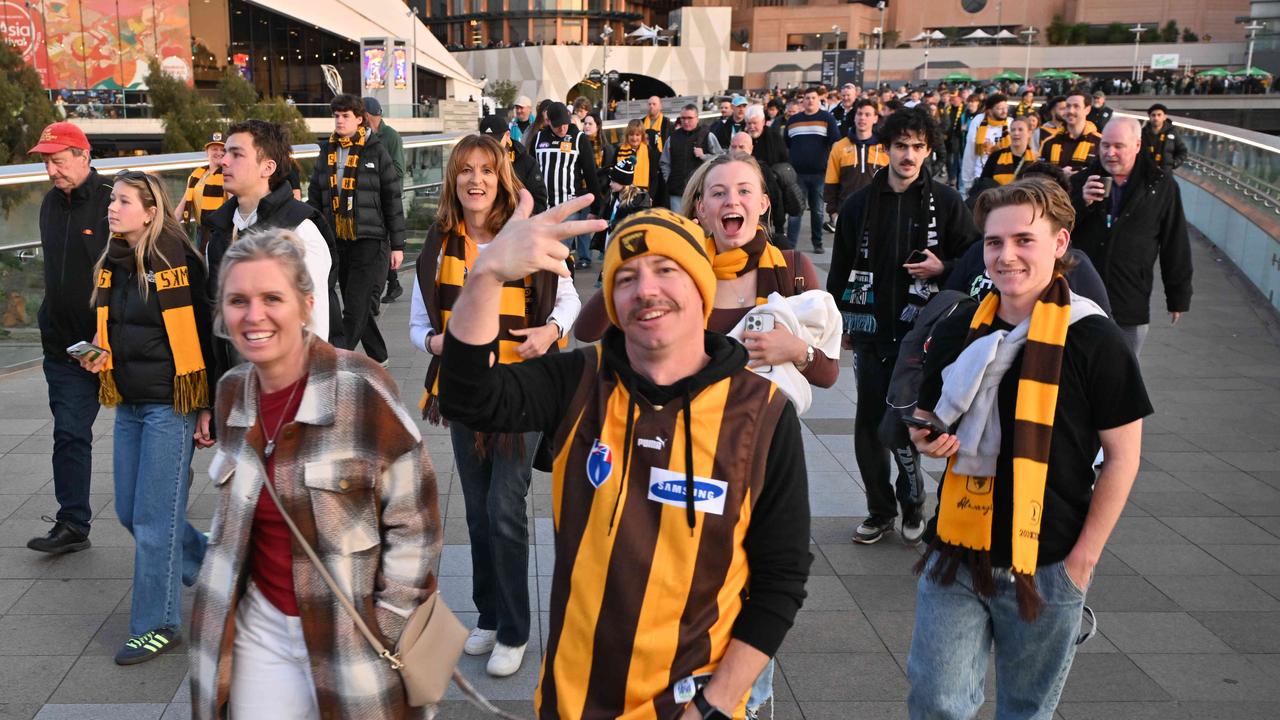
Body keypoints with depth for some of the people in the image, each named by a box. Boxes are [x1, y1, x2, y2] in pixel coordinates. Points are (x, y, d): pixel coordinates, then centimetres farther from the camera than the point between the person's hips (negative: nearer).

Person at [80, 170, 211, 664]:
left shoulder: (176, 262, -12)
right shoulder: (111, 264, 9)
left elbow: (205, 336, -11)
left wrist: (207, 408, -13)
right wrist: (97, 355, 1)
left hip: (170, 403, -8)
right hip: (128, 403, 8)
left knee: (154, 518, -3)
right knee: (129, 511, 13)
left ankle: (158, 625, 11)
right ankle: (210, 564, 34)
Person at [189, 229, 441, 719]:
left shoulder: (359, 389, -17)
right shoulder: (232, 393, 1)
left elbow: (413, 521, -12)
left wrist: (386, 629, -10)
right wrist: (225, 594, 12)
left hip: (352, 633, -4)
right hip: (260, 628, 5)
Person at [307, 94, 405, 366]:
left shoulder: (376, 151, -3)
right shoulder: (327, 152, 10)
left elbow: (393, 200, -2)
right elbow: (314, 198, 14)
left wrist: (397, 245, -3)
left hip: (370, 241, -5)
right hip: (337, 241, 6)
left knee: (355, 309, -10)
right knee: (356, 307, 12)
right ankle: (378, 357, 28)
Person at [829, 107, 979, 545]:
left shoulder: (946, 202, 0)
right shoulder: (860, 204, 6)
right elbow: (840, 268, 11)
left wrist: (942, 268, -14)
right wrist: (838, 323, 9)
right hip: (872, 330, 3)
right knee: (868, 426, 7)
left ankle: (911, 503, 22)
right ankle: (880, 510, 23)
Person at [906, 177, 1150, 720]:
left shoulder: (1093, 340, -9)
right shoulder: (957, 332, 2)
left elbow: (1122, 456, -4)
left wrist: (1083, 557, -7)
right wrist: (926, 439, -8)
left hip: (1047, 567, -2)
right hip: (958, 554, 2)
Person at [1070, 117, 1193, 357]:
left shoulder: (1161, 186, -1)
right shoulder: (1082, 181, 3)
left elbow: (1175, 246, 3)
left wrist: (1178, 297, 4)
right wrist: (1082, 201, -18)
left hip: (1132, 307, -1)